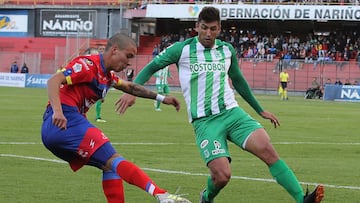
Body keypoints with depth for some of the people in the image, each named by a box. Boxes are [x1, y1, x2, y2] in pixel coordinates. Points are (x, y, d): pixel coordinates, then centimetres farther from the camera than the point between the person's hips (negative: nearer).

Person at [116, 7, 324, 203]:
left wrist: (260, 110, 31)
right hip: (204, 121, -3)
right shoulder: (182, 49, 0)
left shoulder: (227, 50, 11)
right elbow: (151, 68, 8)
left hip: (232, 113, 3)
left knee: (267, 149, -21)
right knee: (222, 175, -20)